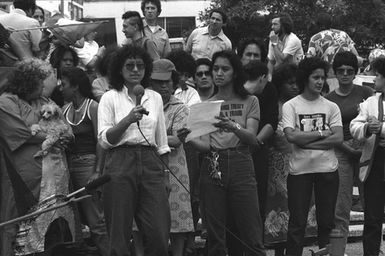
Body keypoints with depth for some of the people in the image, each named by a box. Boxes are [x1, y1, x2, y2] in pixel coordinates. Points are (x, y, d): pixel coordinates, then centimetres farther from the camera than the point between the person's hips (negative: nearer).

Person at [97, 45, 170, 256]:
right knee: (119, 236, -2)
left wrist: (165, 171, 11)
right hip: (120, 163, -3)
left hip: (151, 163, 3)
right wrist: (128, 120, -16)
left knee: (159, 234, -6)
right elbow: (104, 140, -4)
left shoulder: (155, 98, 15)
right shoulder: (110, 98, 5)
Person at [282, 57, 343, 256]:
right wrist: (321, 133, -8)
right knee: (297, 222, 1)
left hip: (328, 169, 2)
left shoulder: (331, 107, 6)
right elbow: (291, 136, -13)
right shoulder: (290, 106, 0)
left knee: (327, 221, 8)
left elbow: (338, 138, -5)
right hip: (300, 170, -2)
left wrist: (306, 142, -11)